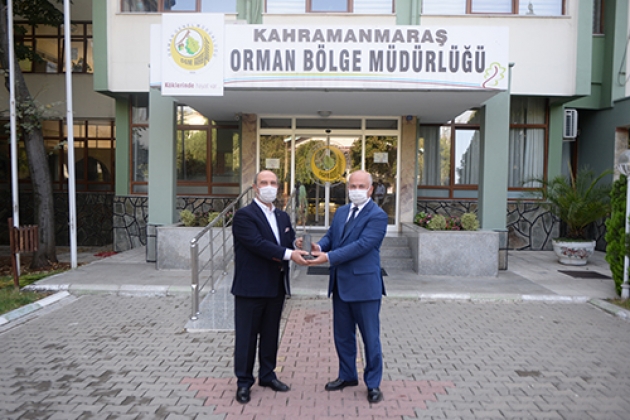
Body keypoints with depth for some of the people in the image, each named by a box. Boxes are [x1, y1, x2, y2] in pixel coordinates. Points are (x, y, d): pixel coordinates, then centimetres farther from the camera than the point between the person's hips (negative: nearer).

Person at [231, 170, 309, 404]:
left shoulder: (283, 217, 14)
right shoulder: (244, 215, -11)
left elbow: (290, 242, 10)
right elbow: (258, 243, -22)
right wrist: (287, 254, -25)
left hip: (276, 286, 7)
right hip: (250, 287, -7)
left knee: (271, 334, 17)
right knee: (247, 336, 4)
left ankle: (267, 375, 32)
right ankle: (244, 382, 18)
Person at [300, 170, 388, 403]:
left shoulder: (377, 216, -12)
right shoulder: (341, 212, 12)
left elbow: (362, 245, -22)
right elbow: (330, 236, 11)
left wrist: (328, 257, -26)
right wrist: (319, 246, -13)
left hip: (364, 286, -7)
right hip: (340, 285, 7)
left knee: (370, 338, 6)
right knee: (342, 335, 18)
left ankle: (373, 383, 22)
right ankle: (347, 376, 36)